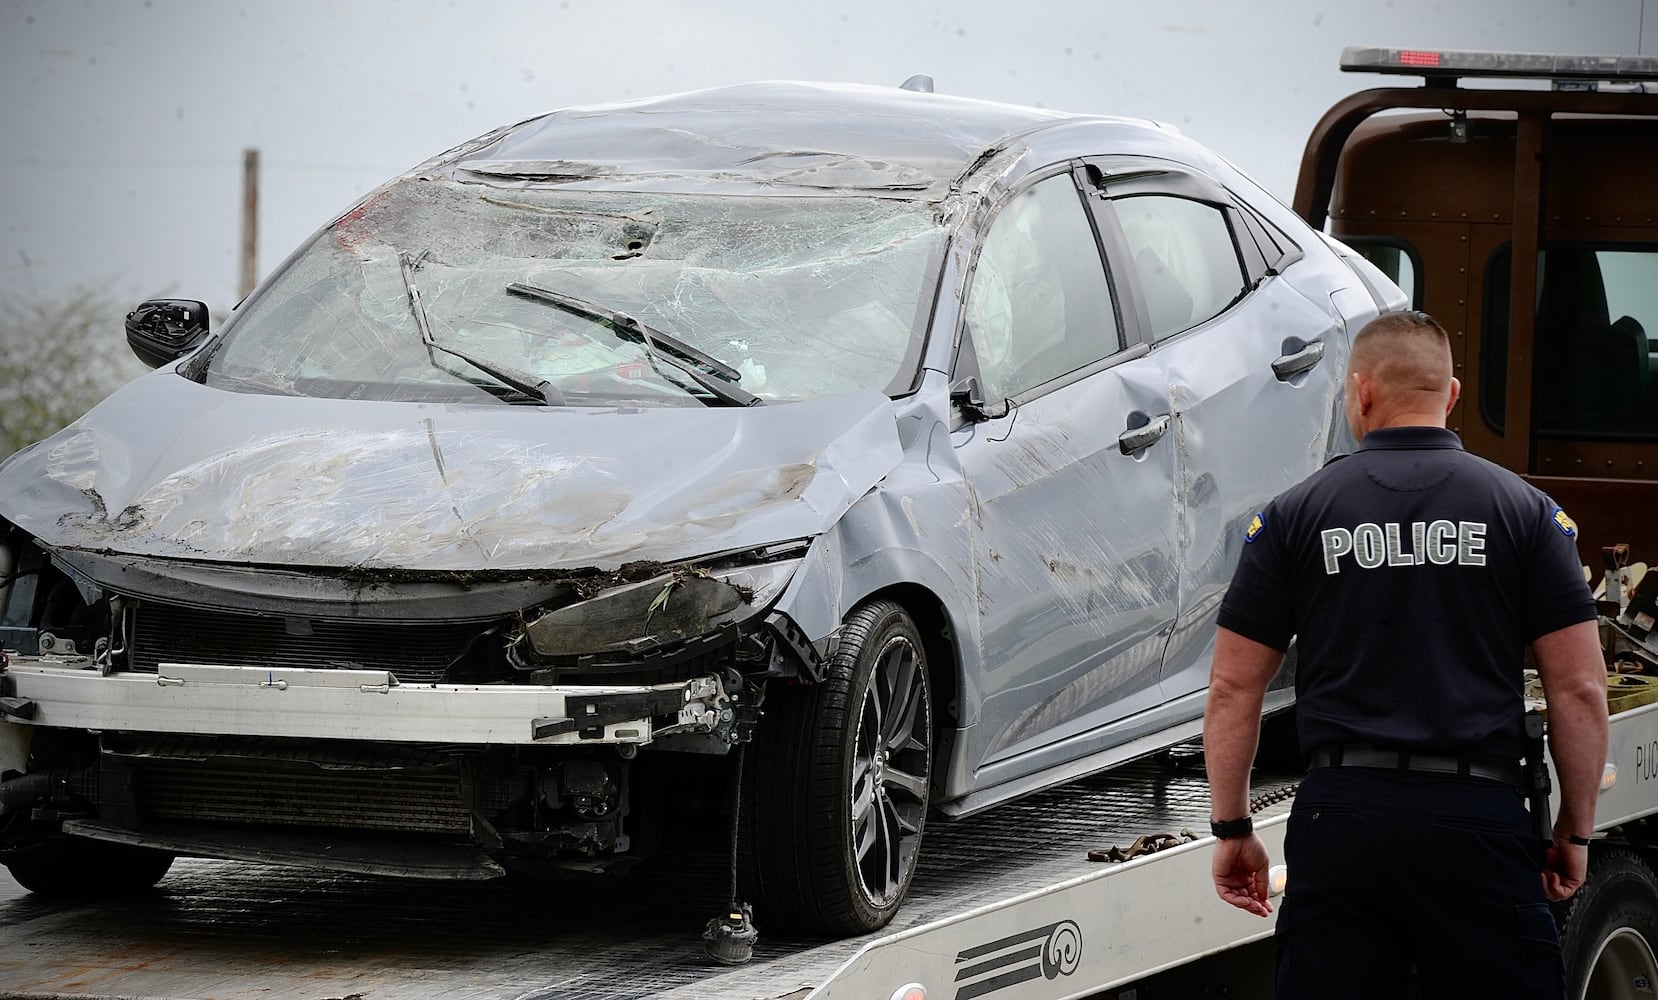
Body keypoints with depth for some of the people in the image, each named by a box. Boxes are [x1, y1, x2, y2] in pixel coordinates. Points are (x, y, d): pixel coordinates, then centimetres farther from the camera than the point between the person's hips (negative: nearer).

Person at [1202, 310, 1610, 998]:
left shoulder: (1295, 515, 6)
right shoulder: (1524, 510, 4)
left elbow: (1233, 690, 5)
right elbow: (1579, 690, 1)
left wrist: (1231, 828, 14)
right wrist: (1575, 832, 9)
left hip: (1339, 815, 1)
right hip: (1477, 819, -1)